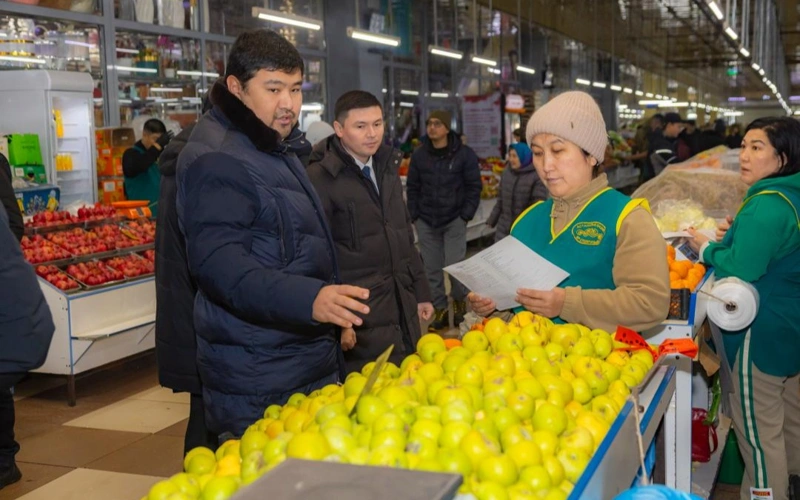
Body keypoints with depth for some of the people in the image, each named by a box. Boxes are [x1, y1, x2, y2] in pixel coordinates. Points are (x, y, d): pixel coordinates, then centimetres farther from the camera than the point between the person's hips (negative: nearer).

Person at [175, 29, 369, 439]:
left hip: (311, 364, 10)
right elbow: (217, 262, -27)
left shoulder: (273, 153, 18)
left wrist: (334, 313, 30)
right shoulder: (214, 161, -16)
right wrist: (308, 299, -39)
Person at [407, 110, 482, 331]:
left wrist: (465, 216, -7)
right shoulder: (419, 155, 4)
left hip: (454, 220, -3)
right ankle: (440, 308, 19)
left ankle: (459, 300, 22)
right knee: (432, 268, 6)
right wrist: (415, 216, 3)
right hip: (426, 222, 3)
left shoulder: (464, 154, -4)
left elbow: (474, 187, -1)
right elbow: (412, 188, 11)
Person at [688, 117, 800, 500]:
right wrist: (736, 236, 6)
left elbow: (742, 270, -28)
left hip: (762, 334, -11)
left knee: (758, 430, 4)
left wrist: (707, 248, -11)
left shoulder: (767, 205, -24)